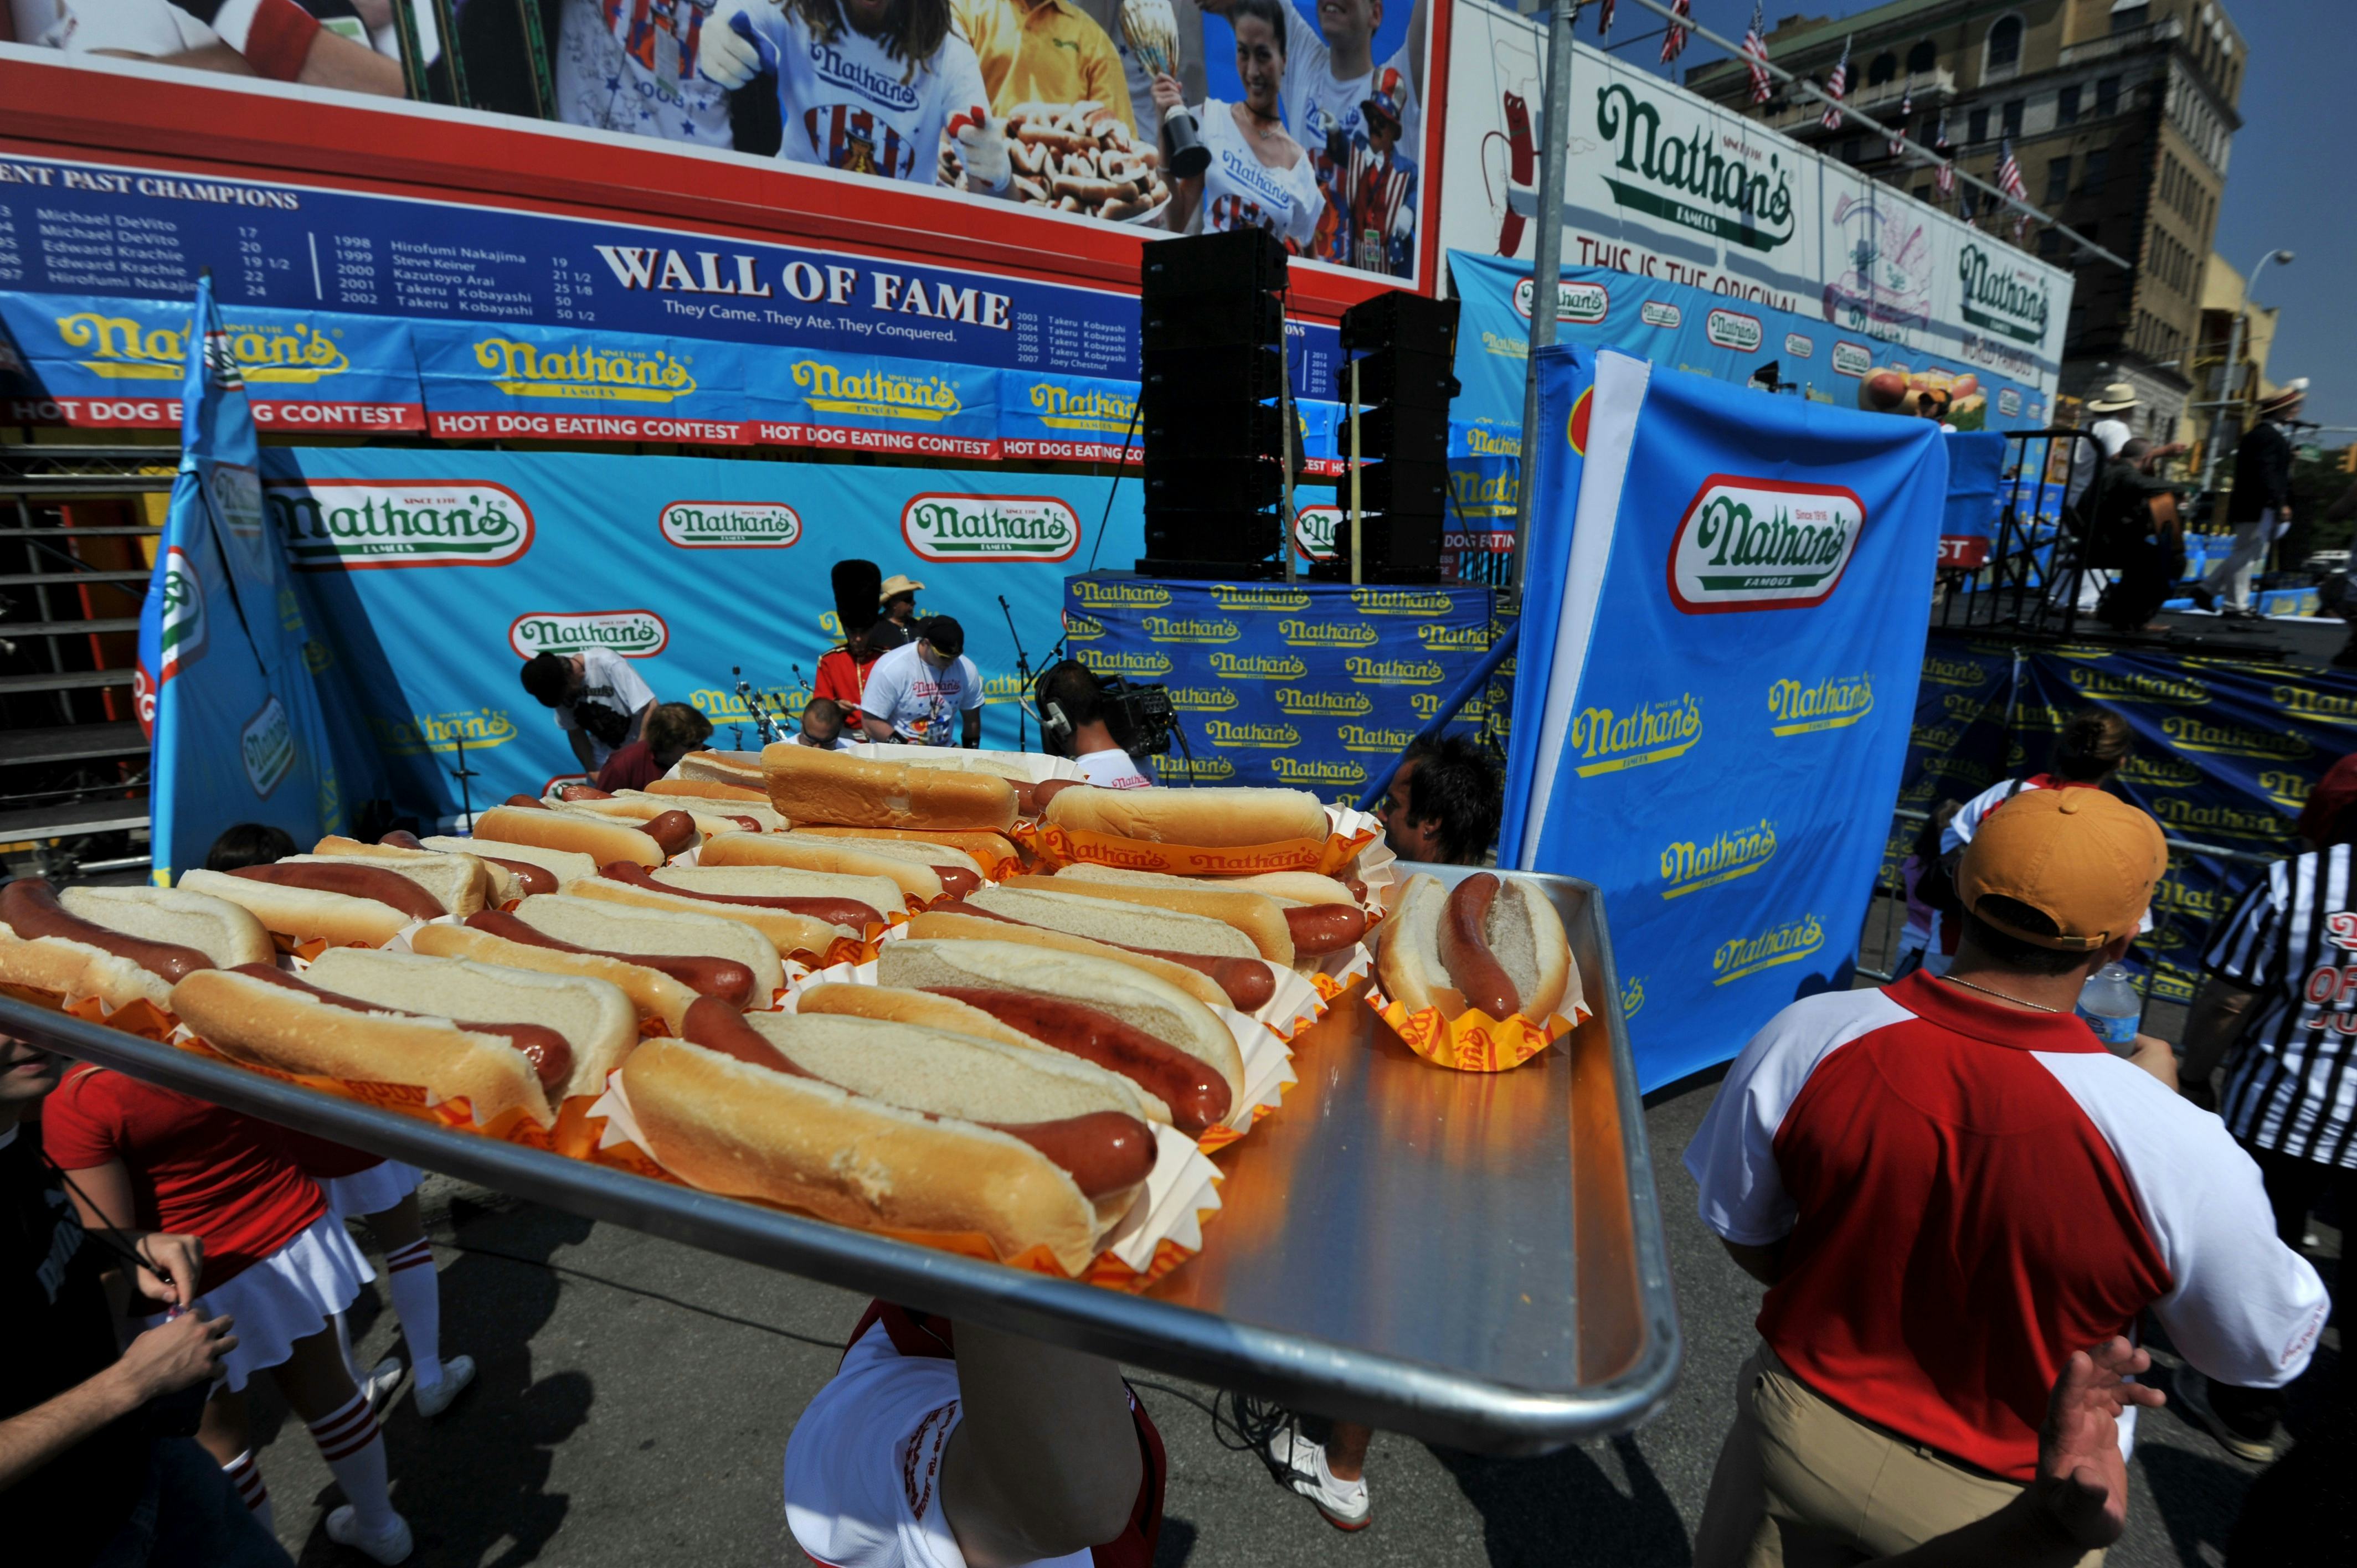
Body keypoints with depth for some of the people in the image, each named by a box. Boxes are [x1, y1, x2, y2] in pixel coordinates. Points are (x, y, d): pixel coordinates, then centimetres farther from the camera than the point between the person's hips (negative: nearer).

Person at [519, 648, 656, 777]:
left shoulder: (608, 664, -25)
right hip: (605, 754, 5)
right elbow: (575, 731, 3)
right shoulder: (558, 685, -8)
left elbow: (651, 709, -26)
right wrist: (592, 771, -5)